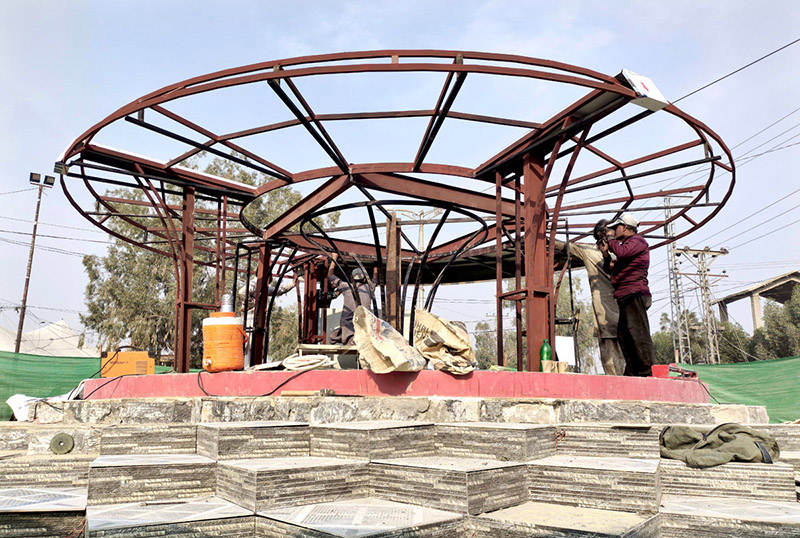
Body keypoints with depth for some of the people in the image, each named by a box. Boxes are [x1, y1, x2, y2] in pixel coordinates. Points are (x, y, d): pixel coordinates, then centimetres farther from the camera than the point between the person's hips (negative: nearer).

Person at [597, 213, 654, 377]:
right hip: (626, 297, 10)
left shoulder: (637, 240, 2)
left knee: (638, 334, -14)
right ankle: (631, 373, 6)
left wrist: (611, 239, -1)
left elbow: (621, 252, -19)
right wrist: (606, 253, 17)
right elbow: (615, 269, 27)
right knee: (623, 335, 5)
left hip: (634, 295, -10)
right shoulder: (627, 244, 30)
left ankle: (647, 372, -15)